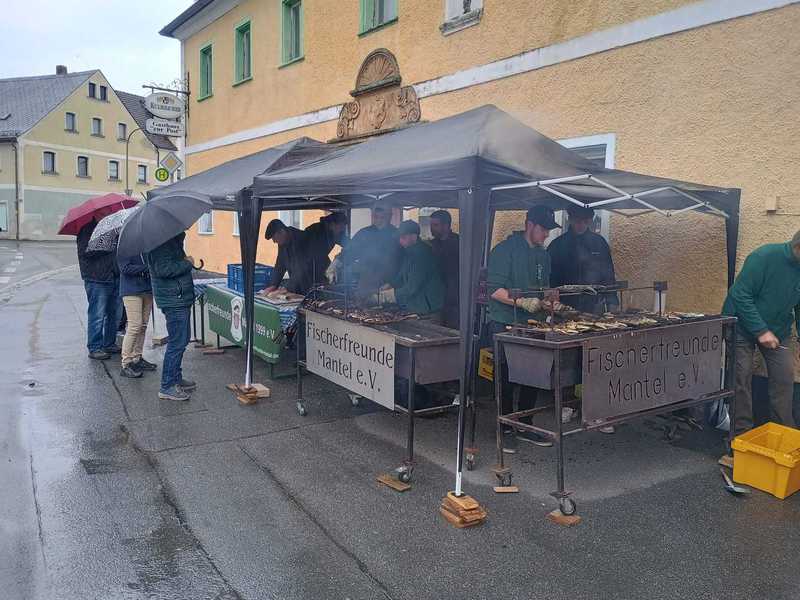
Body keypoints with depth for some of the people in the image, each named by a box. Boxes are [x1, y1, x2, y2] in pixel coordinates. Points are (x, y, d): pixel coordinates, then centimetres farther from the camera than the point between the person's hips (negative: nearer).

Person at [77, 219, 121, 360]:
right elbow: (84, 251, -16)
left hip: (114, 276, 8)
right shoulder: (87, 228, -6)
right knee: (97, 315, -3)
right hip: (97, 279, -7)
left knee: (114, 314, 13)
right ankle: (94, 348, 5)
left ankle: (109, 344, 25)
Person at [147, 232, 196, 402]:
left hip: (180, 297, 11)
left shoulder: (173, 239, 14)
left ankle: (176, 379, 30)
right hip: (174, 299, -11)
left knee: (180, 341, 18)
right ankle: (167, 387, 2)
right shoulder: (162, 242, -17)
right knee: (177, 343, -6)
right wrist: (187, 263, -15)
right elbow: (163, 269, -25)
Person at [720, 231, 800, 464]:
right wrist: (761, 331, -26)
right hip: (743, 326, -5)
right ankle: (742, 435, 7)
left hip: (777, 330, 5)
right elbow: (740, 295, -25)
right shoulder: (765, 257, -25)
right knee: (741, 380, -3)